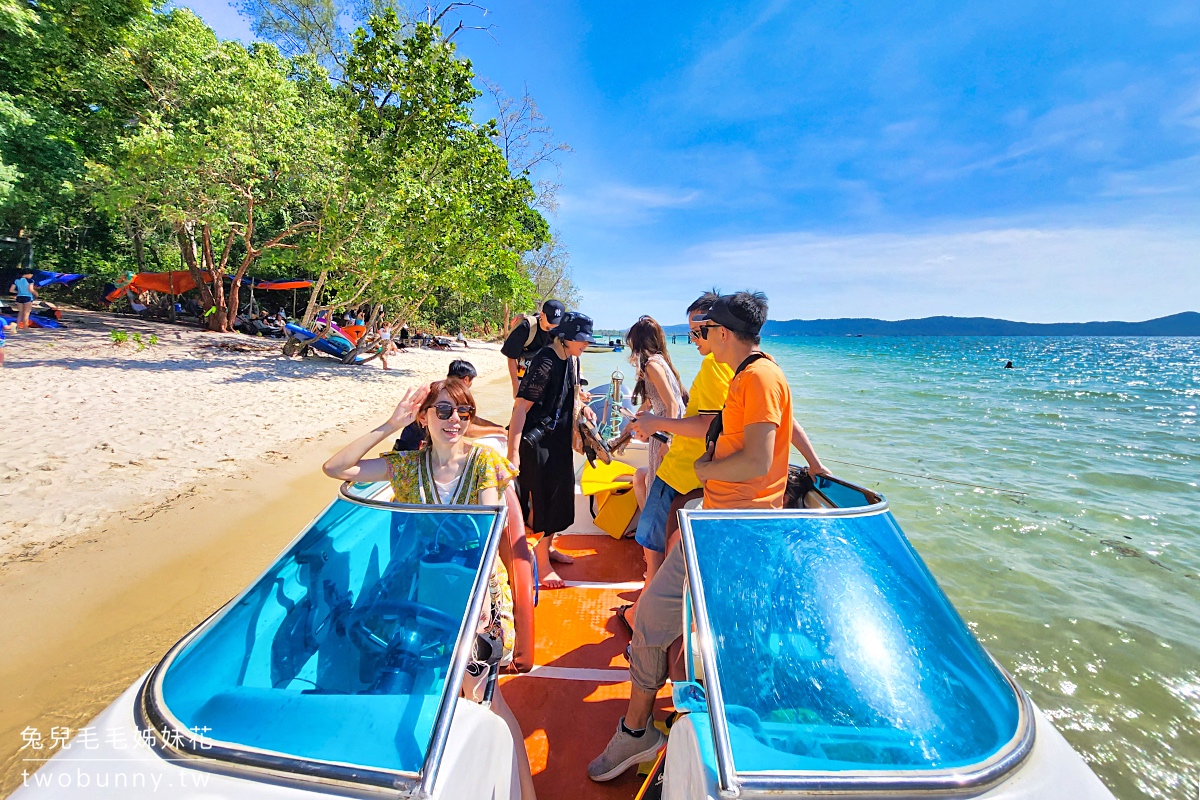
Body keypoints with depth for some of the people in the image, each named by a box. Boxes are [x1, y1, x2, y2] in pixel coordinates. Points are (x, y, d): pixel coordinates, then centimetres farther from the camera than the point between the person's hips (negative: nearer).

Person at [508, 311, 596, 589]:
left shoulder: (571, 359, 3)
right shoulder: (545, 362, -23)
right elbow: (521, 406, -26)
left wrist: (582, 406, 7)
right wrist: (513, 452, -29)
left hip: (559, 438, 9)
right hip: (536, 440, -9)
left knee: (559, 495, 18)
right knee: (540, 500, 1)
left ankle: (548, 547, 40)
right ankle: (542, 565, 19)